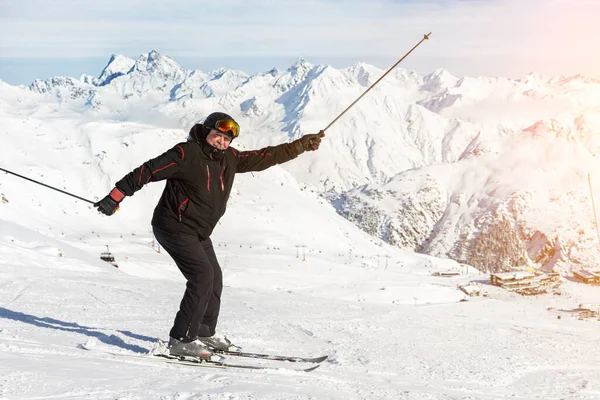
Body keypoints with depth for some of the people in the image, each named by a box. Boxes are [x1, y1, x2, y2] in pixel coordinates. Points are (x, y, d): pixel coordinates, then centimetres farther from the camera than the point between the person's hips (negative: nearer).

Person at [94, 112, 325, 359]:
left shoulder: (229, 159, 5)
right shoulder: (186, 153, -17)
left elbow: (264, 157, 11)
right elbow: (149, 171, -20)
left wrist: (302, 145, 11)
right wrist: (116, 196, -25)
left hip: (199, 232, 9)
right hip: (175, 227, -9)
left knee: (214, 278, 16)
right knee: (203, 275, -20)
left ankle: (205, 333, 34)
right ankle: (181, 340, -15)